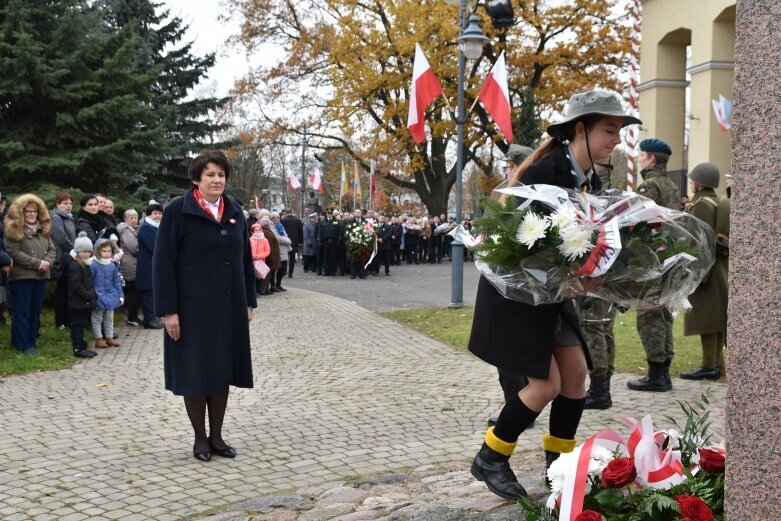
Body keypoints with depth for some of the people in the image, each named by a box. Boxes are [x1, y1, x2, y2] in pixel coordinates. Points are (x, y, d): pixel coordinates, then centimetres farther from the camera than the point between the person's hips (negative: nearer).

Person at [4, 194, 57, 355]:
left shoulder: (43, 229, 14)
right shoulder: (13, 230, -7)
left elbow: (52, 249, 13)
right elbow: (14, 253, -16)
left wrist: (48, 262, -10)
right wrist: (38, 263, -17)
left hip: (40, 276, 6)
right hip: (22, 276, -6)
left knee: (35, 311, 10)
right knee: (22, 312, -2)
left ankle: (31, 341, 18)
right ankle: (23, 345, 2)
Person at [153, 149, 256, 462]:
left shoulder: (234, 212, 9)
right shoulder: (178, 211, -6)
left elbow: (245, 259, 14)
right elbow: (163, 262, -8)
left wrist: (249, 301, 10)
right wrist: (168, 309, -13)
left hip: (229, 306, 5)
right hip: (193, 305, -5)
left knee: (223, 369, 9)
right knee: (195, 371, 3)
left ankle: (216, 435, 21)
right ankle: (200, 438, 17)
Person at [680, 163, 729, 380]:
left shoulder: (703, 204, -15)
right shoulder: (721, 203, 13)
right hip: (721, 265, 10)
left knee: (705, 316, -6)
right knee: (717, 317, 11)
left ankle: (709, 366, -4)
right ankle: (716, 364, 16)